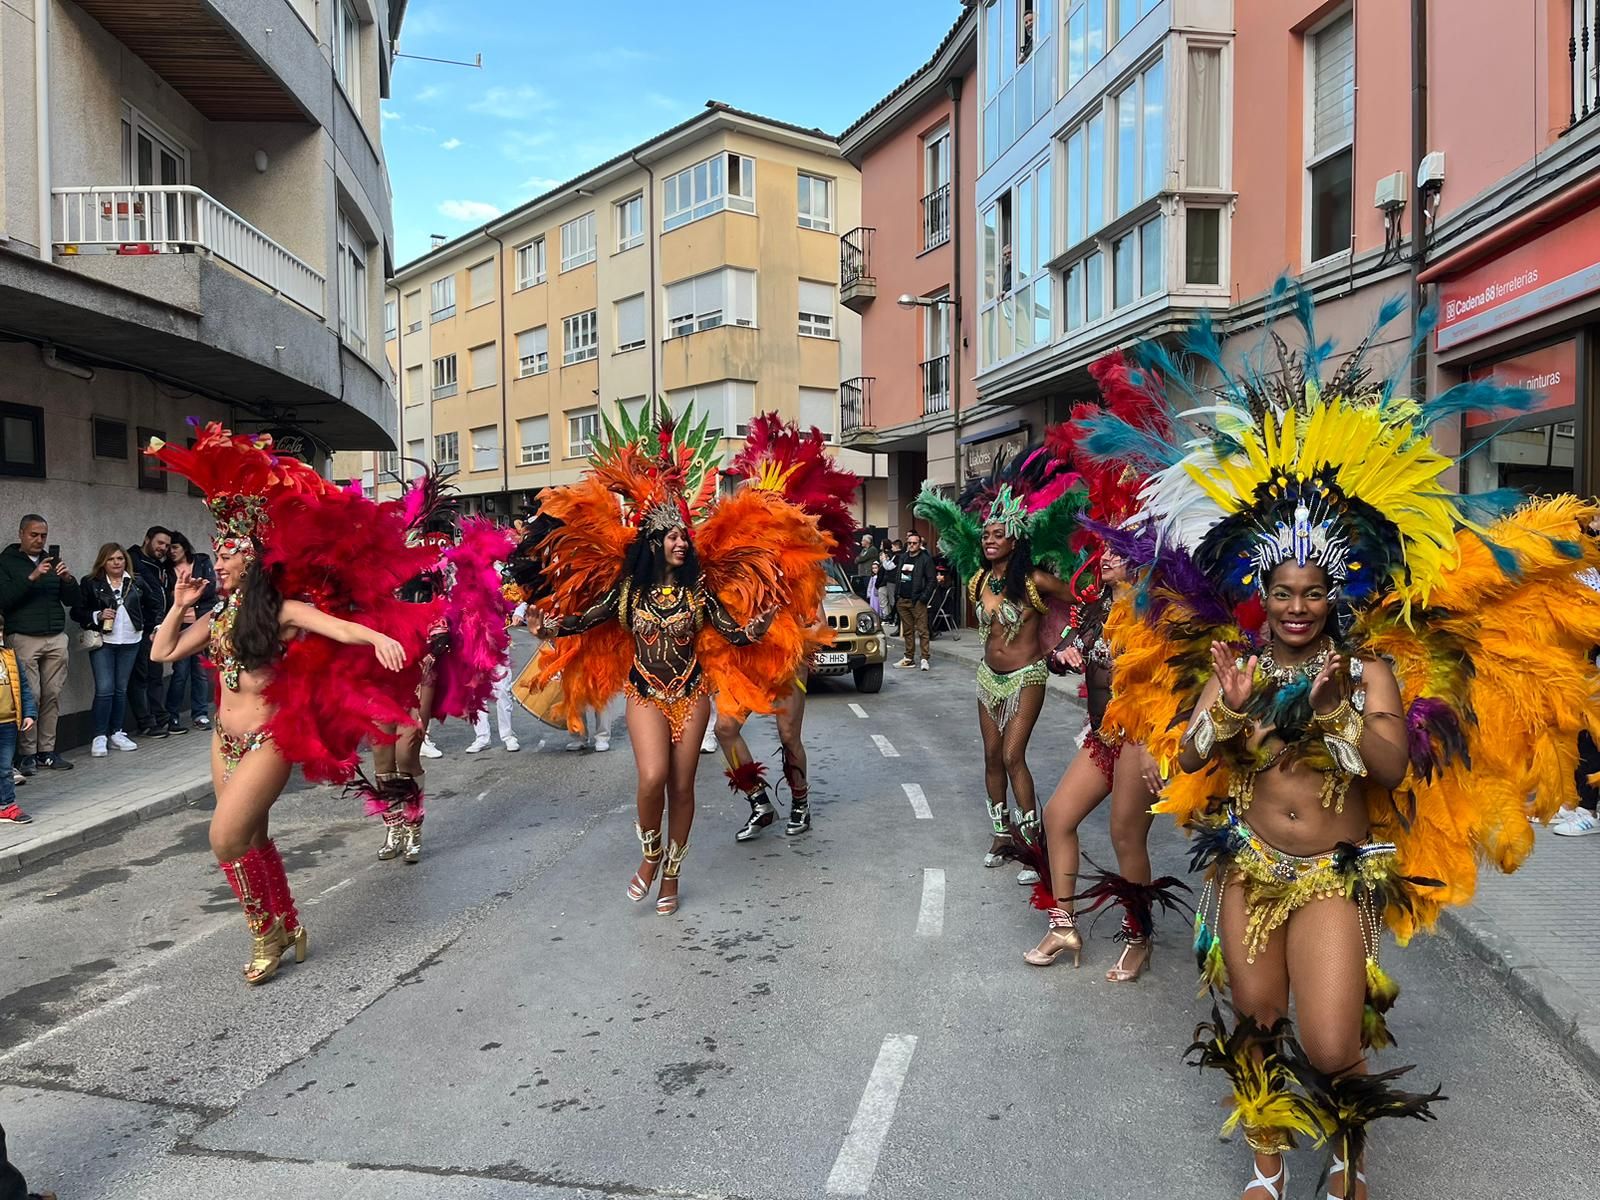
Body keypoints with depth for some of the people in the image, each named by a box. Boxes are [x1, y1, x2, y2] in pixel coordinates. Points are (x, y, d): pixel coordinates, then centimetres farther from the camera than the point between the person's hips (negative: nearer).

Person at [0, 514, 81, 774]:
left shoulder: (52, 560, 16)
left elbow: (73, 601, 12)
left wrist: (67, 579, -7)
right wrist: (32, 578, -18)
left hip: (56, 638, 4)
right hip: (23, 638, -4)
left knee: (52, 695, 0)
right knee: (30, 696, -8)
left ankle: (47, 750, 7)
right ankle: (27, 753, 0)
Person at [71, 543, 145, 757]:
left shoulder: (134, 583, 9)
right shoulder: (91, 583, 0)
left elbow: (144, 608, 19)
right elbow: (77, 612, -1)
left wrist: (143, 626, 9)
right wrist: (98, 616, -15)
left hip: (129, 642, 3)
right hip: (103, 642, -3)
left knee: (121, 689, 9)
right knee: (104, 689, -9)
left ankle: (116, 732, 18)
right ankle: (99, 737, -2)